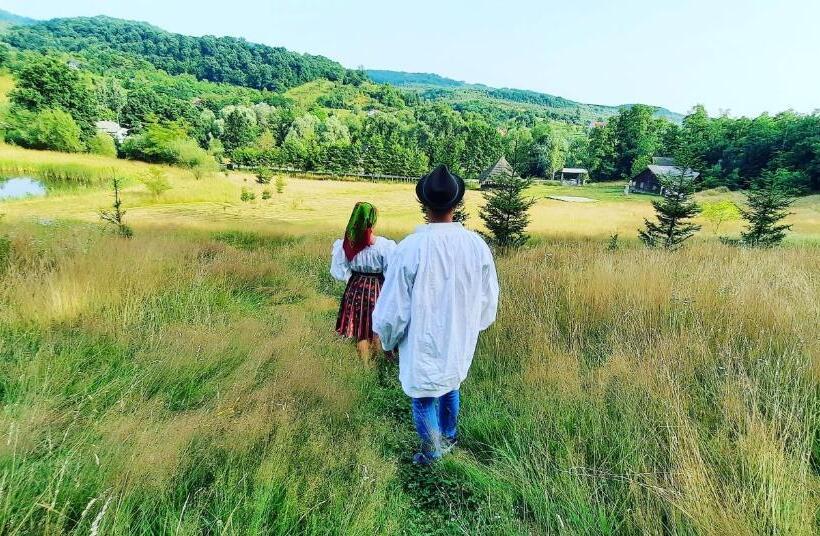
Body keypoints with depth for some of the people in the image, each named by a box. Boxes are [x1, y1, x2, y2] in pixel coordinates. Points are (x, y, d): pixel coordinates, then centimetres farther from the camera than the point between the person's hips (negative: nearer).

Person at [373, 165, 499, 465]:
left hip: (423, 344, -4)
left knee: (423, 398, 16)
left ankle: (431, 454, 36)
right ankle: (448, 438, 49)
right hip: (460, 342, 5)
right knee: (450, 386, 27)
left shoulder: (410, 248, -25)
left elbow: (394, 306, -16)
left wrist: (388, 340, 3)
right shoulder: (477, 245, -12)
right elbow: (488, 299, 0)